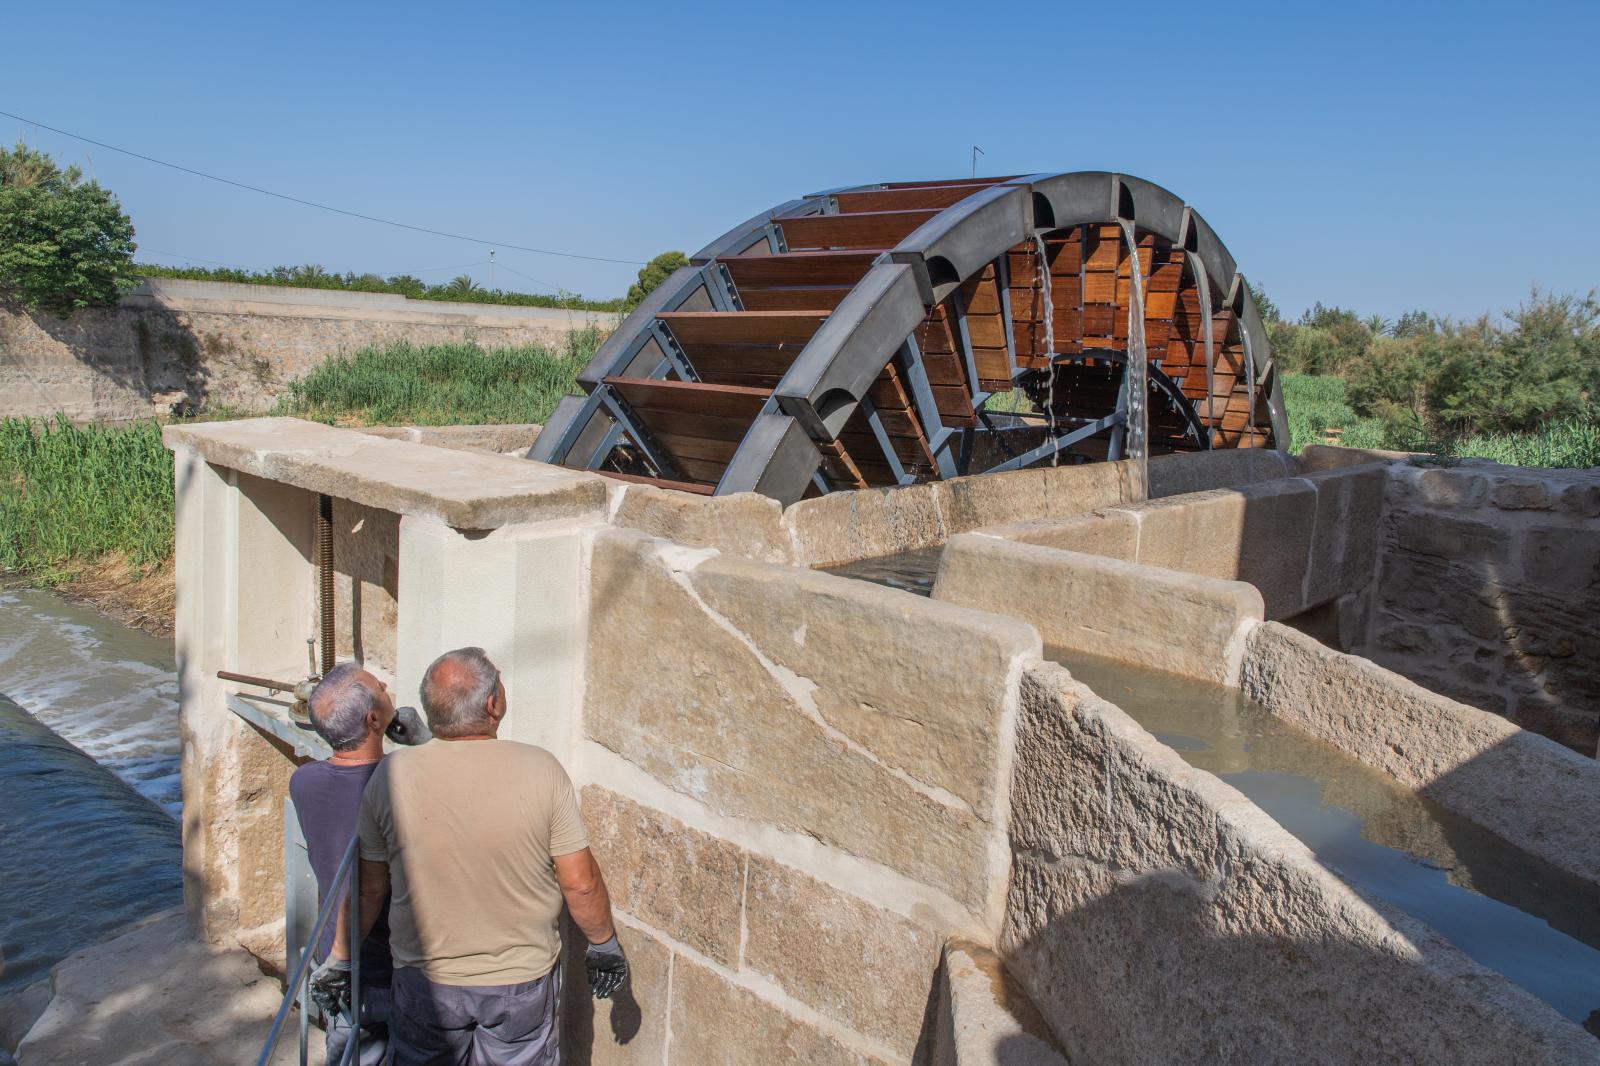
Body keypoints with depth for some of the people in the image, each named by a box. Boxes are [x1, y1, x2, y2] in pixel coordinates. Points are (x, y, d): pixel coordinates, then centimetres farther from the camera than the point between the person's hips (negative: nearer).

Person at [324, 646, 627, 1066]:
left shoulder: (391, 776, -14)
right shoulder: (541, 770, -18)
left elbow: (368, 887, -3)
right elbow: (581, 884, -12)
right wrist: (603, 943, 5)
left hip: (426, 980, 1)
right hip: (523, 982, -1)